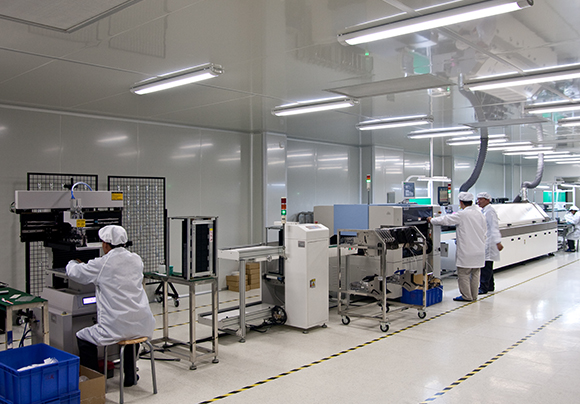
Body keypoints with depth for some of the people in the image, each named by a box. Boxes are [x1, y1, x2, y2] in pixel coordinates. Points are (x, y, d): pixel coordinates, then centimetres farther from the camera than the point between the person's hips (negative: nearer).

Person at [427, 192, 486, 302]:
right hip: (479, 250, 7)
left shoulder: (462, 214, -14)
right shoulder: (480, 214, 7)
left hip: (466, 250, -7)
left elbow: (445, 220, -8)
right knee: (475, 273, 14)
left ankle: (466, 296, 7)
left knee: (463, 273, 3)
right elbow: (484, 231, 14)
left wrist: (431, 220, 6)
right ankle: (474, 295, 22)